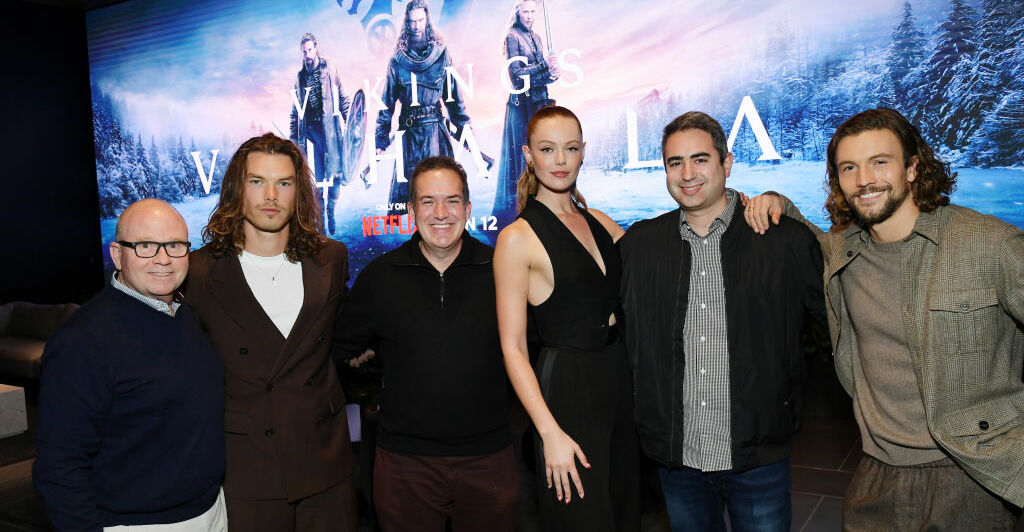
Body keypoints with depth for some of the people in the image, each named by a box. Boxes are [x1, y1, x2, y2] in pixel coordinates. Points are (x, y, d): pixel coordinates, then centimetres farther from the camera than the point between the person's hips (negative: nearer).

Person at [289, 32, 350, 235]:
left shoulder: (330, 68, 6)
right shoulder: (300, 77, 13)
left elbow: (343, 98, 6)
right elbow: (295, 111, 15)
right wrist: (295, 138, 10)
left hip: (330, 128, -2)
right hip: (311, 130, 2)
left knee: (335, 172, -7)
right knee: (318, 178, 2)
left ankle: (330, 211, 13)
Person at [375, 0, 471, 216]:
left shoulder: (441, 53, 5)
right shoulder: (398, 58, 6)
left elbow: (454, 95, 7)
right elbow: (388, 101, 8)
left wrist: (465, 130, 4)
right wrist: (381, 138, 3)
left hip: (436, 128, -1)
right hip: (408, 130, 1)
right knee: (403, 181, 1)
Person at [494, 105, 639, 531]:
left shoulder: (598, 221, 9)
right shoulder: (517, 238, -10)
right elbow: (513, 348, -11)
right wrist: (551, 433, -17)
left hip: (619, 380, 7)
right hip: (566, 388, -6)